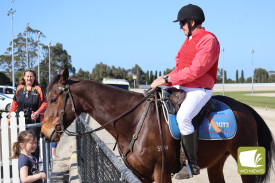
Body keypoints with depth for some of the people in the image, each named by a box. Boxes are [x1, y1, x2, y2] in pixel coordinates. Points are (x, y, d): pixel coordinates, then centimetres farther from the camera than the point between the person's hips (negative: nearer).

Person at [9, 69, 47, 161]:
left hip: (34, 120, -3)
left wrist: (38, 112, -18)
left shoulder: (38, 89, 0)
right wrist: (11, 116, 10)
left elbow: (44, 103, -3)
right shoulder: (19, 89, 10)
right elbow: (14, 103, 16)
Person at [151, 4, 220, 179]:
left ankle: (192, 163, -21)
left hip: (200, 90, -10)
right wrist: (165, 81, 2)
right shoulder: (189, 40, 17)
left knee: (183, 117, -33)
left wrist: (167, 79, -20)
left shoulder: (209, 40, -13)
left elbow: (196, 70, -22)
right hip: (184, 88, 10)